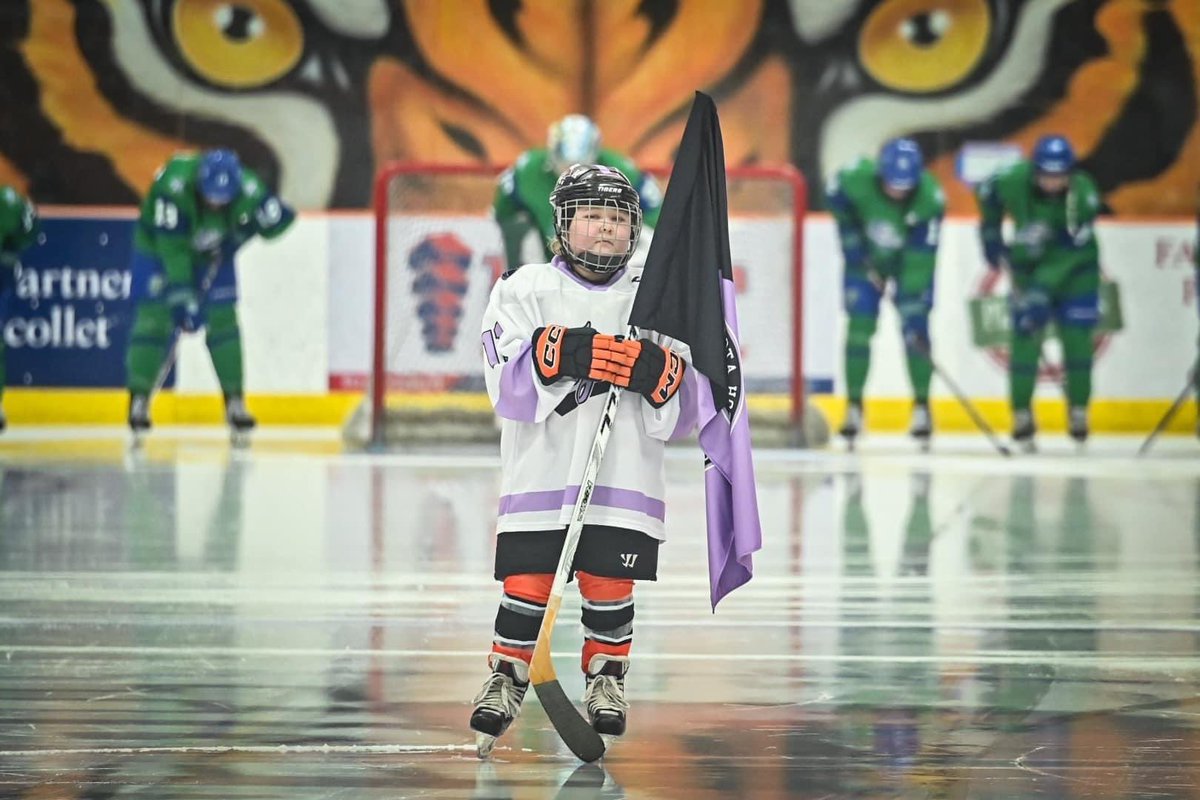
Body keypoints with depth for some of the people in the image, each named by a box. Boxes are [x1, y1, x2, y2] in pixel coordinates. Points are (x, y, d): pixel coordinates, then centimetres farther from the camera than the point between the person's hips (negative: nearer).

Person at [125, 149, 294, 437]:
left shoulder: (246, 188, -27)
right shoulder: (174, 185, -38)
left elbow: (276, 221, -12)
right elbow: (172, 250, -38)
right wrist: (182, 297, -39)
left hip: (212, 253, 3)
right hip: (158, 248, -3)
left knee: (223, 320, -3)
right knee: (154, 319, -14)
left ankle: (235, 403, 5)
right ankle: (138, 400, -7)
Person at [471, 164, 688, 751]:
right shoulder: (522, 292, 4)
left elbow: (682, 416, 6)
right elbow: (509, 389, -10)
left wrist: (659, 375, -15)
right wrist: (560, 356, -26)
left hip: (623, 478, 1)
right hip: (540, 471, -1)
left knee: (609, 588, 0)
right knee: (526, 587, -2)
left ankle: (606, 679, 21)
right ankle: (506, 678, 18)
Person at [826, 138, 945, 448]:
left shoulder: (930, 199, -33)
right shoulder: (855, 179, -31)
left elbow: (920, 259, -32)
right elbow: (835, 200, -6)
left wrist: (911, 305, -34)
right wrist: (852, 240, -9)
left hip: (911, 258, -1)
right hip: (865, 256, 1)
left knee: (915, 327, -10)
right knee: (860, 326, -7)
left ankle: (922, 408, 0)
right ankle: (854, 407, 1)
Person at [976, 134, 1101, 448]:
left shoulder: (1083, 193, -30)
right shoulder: (1014, 180, -23)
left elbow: (1070, 251, -33)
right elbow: (988, 190, 2)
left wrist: (1041, 292, -39)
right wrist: (991, 231, 3)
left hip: (1074, 271, -1)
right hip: (1029, 269, 1)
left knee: (1077, 338, -5)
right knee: (1025, 339, -8)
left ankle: (1078, 411, 13)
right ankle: (1022, 416, 1)